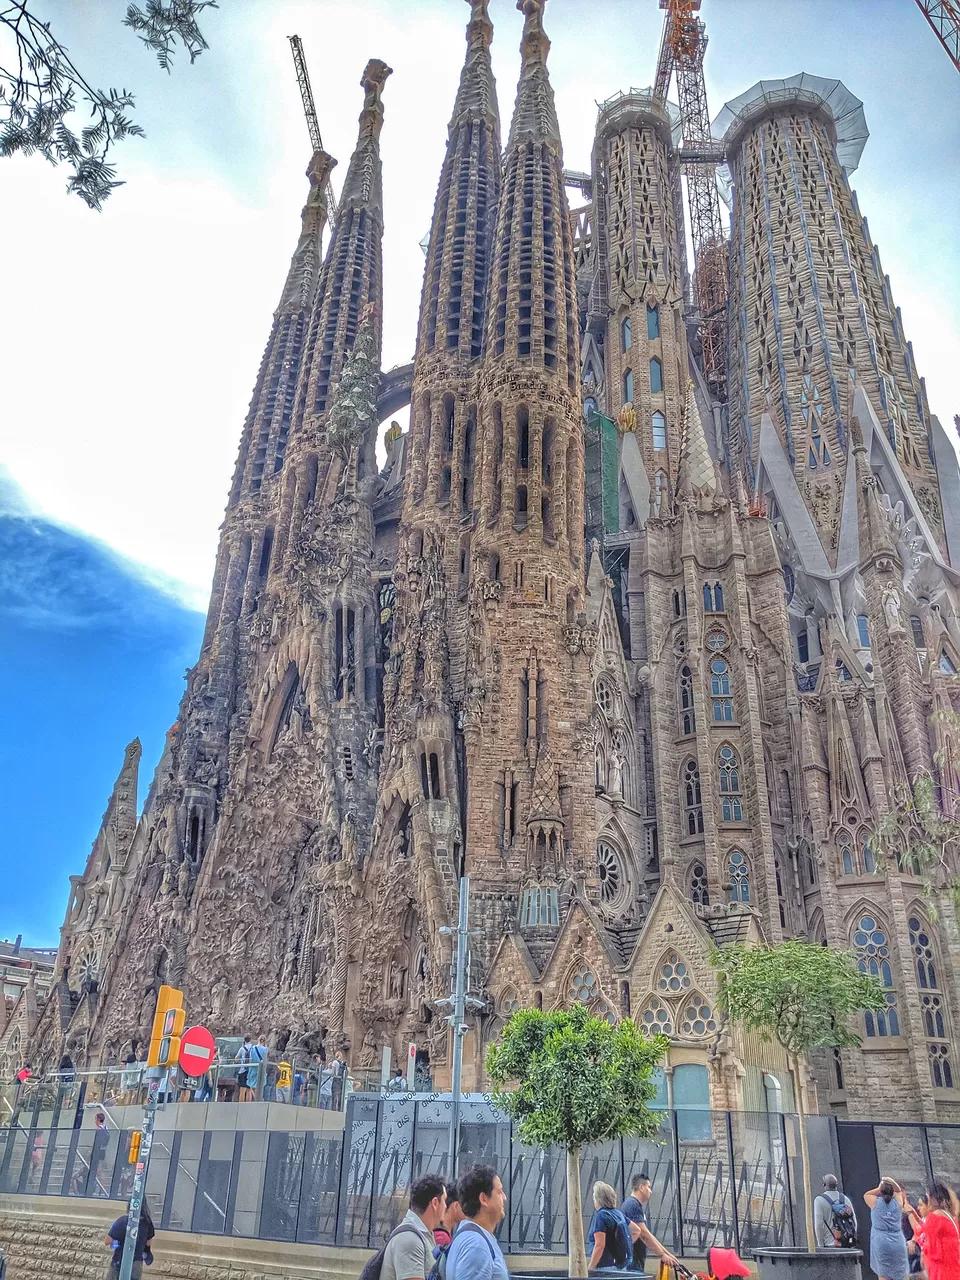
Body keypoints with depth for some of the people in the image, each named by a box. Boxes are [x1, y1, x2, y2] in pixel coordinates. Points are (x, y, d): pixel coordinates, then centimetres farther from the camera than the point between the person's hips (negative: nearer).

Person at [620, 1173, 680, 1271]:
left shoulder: (634, 1204, 20)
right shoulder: (633, 1204, -12)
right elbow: (643, 1234, -17)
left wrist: (668, 1254, 17)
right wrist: (662, 1255, -10)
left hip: (635, 1263, 10)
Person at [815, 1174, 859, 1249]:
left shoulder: (819, 1200, -5)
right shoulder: (845, 1199, 10)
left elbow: (819, 1224, -10)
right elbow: (854, 1222, 11)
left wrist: (820, 1245, -2)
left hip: (830, 1245, -5)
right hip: (848, 1245, 5)